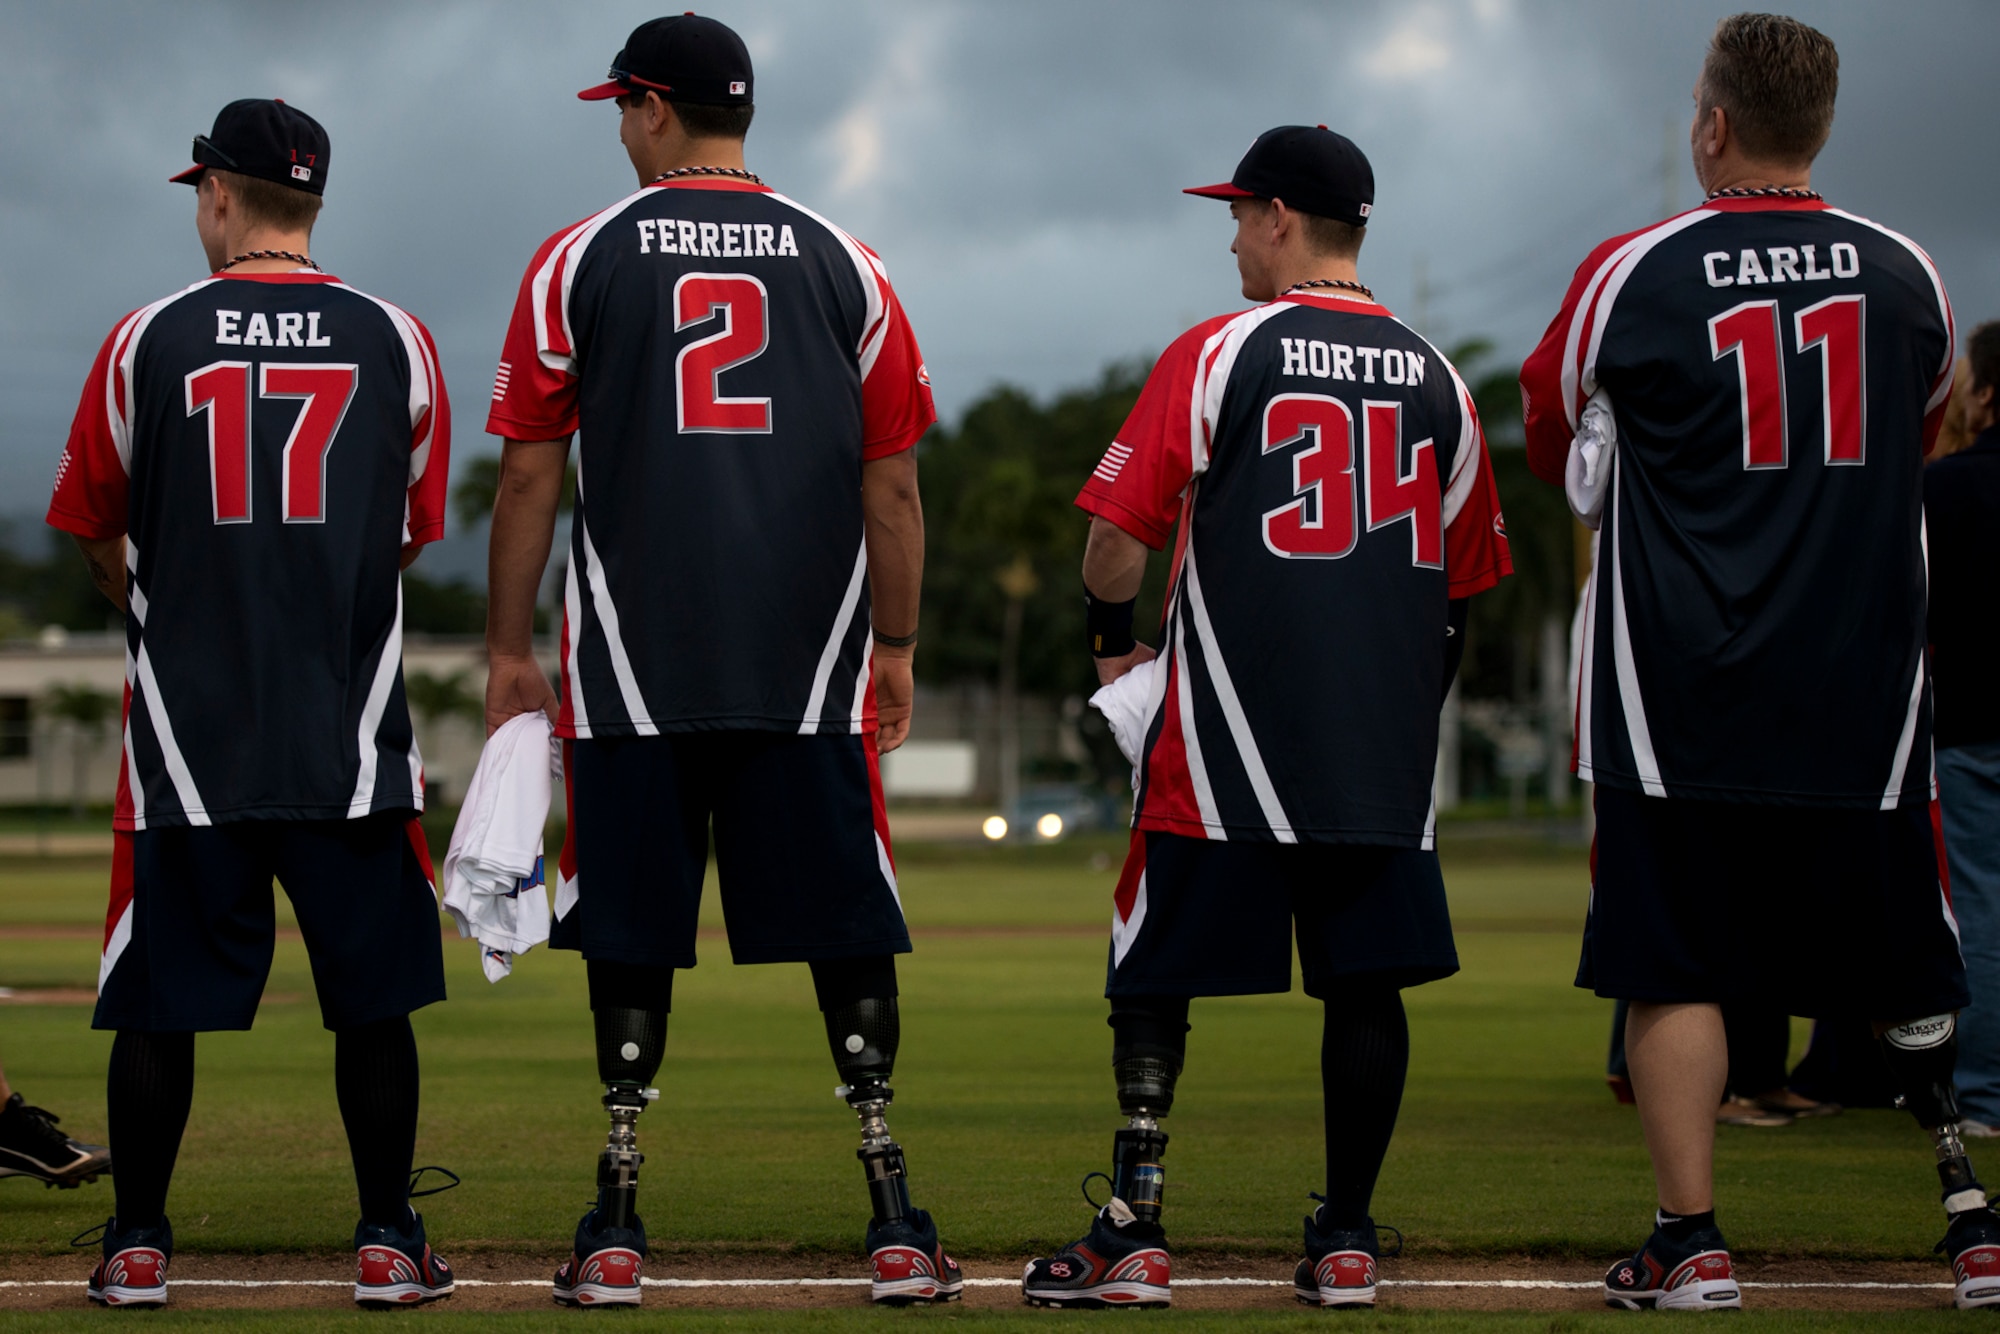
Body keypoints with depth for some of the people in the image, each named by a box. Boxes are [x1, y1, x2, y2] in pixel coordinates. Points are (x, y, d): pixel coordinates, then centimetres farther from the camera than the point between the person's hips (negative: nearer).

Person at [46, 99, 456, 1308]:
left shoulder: (149, 339, 0)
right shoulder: (396, 341, 3)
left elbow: (99, 535, 11)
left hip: (186, 722, 0)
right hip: (353, 734, 0)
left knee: (159, 997, 7)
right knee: (372, 998, 7)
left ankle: (137, 1246, 12)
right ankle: (388, 1243, 10)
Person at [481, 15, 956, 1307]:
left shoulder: (581, 259, 2)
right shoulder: (844, 264, 6)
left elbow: (531, 475, 2)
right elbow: (893, 485, 6)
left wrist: (510, 652, 8)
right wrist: (896, 651, 13)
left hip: (634, 664, -1)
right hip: (809, 667, 1)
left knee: (632, 937, 5)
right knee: (845, 937, 4)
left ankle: (618, 1226, 7)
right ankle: (896, 1218, 3)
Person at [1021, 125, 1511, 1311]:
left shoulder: (1220, 352, -4)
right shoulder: (1436, 379, 10)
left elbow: (1120, 541, -6)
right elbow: (1464, 590, 15)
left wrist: (1114, 639, 12)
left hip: (1226, 738, -4)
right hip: (1384, 752, 4)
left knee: (1156, 978, 4)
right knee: (1366, 983, 8)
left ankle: (1134, 1234, 0)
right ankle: (1347, 1242, 11)